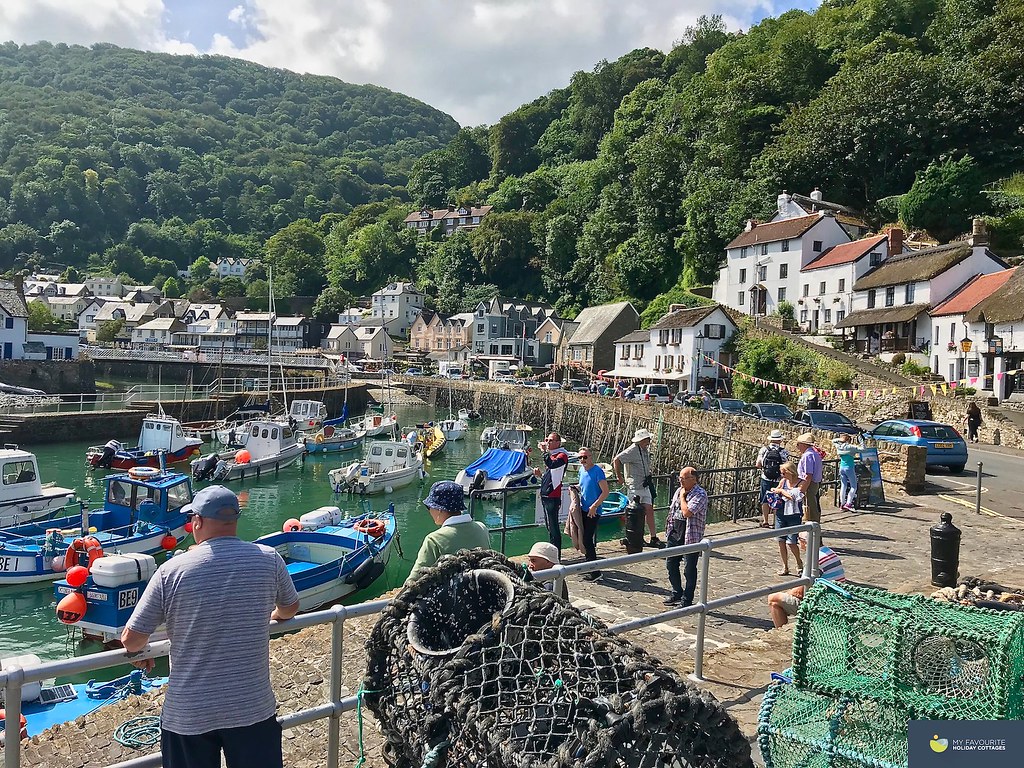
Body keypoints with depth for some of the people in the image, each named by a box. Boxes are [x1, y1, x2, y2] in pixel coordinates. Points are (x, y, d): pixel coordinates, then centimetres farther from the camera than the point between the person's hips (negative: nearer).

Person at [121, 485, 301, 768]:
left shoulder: (171, 570, -12)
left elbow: (131, 639, -6)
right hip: (253, 708, 1)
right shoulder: (269, 559, -7)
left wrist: (139, 654, 17)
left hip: (188, 715, 0)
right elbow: (290, 608, 11)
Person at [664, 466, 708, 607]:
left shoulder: (700, 494, -15)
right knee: (671, 564, 15)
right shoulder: (679, 490, 10)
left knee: (690, 569, 3)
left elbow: (687, 512, -26)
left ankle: (687, 600, 13)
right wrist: (669, 526, 15)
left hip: (691, 537, -8)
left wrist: (682, 496, -13)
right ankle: (677, 593, 32)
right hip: (675, 534, 8)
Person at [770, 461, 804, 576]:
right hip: (781, 514, 5)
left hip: (793, 516, -5)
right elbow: (775, 491, 20)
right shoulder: (783, 481, 6)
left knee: (791, 542, -7)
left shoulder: (801, 483, -8)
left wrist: (781, 491, -10)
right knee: (781, 541, 3)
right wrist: (775, 490, -2)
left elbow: (794, 496, -20)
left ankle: (799, 562, 20)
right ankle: (785, 567, 16)